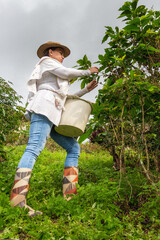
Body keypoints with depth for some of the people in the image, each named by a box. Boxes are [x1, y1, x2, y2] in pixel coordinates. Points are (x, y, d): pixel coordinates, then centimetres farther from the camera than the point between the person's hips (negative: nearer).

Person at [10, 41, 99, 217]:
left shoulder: (54, 78, 38)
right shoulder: (46, 61, 15)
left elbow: (67, 98, 33)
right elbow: (67, 72, 1)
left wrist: (87, 89, 31)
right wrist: (88, 71, 16)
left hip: (53, 116, 9)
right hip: (44, 106, -9)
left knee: (74, 148, 0)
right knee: (34, 148, -25)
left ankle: (70, 194, -6)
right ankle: (17, 203, -32)